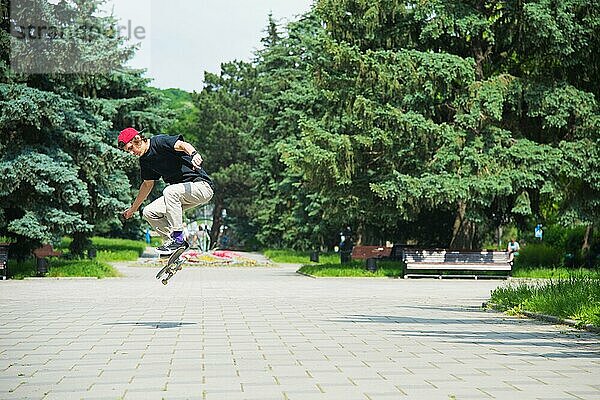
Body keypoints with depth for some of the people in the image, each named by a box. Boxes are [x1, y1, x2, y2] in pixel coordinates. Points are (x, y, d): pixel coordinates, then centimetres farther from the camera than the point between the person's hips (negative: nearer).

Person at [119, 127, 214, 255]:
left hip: (202, 186, -9)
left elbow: (182, 145, -33)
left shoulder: (159, 142, -14)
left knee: (170, 191, -34)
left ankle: (178, 238, -27)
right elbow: (148, 184, 24)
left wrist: (193, 154, -55)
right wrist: (133, 209, 30)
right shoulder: (144, 160, 10)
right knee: (149, 212, -2)